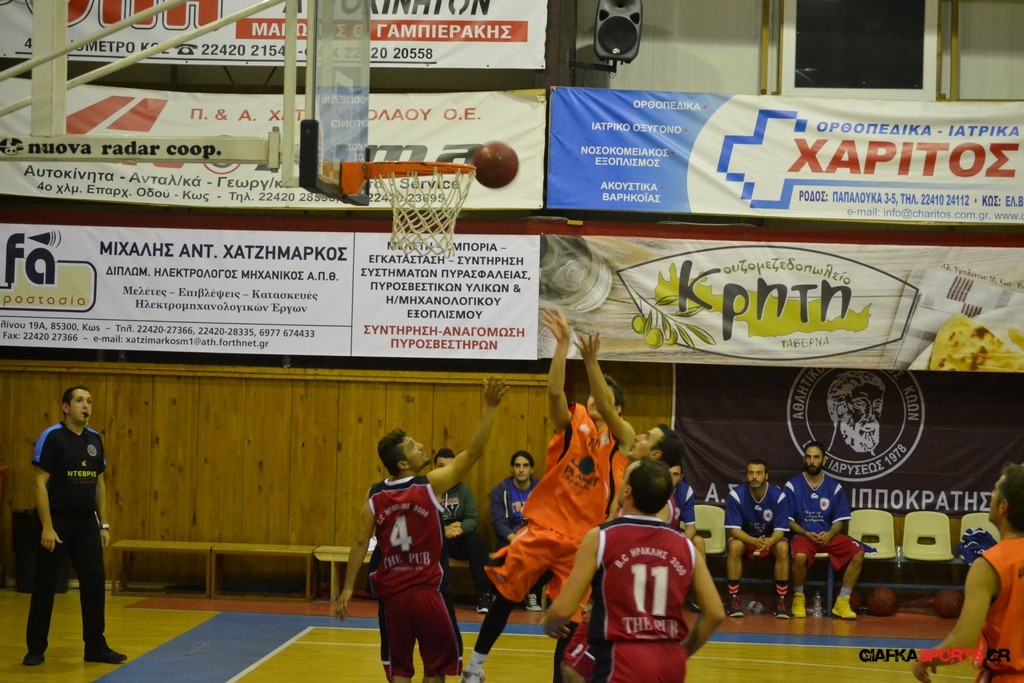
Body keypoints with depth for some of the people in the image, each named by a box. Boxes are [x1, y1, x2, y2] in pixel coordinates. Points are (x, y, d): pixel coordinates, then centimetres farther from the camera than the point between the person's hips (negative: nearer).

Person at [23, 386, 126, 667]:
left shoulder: (94, 439, 8)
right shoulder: (52, 437, -9)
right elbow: (40, 483, -12)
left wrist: (104, 524, 10)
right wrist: (47, 527, -18)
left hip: (87, 524, 5)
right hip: (58, 522, -5)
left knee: (95, 584, 4)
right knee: (45, 586, 3)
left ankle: (95, 646, 13)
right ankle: (36, 649, 12)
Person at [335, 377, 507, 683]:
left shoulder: (375, 495, -1)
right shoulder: (430, 484, -11)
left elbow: (360, 543, -2)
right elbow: (474, 452, -14)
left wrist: (348, 588, 3)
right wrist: (490, 406, -13)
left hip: (392, 593, 3)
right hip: (428, 590, -3)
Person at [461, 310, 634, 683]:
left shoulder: (622, 438, 0)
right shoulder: (571, 422, 2)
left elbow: (605, 410, -20)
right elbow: (554, 390, -16)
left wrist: (591, 361, -33)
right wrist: (563, 343, -28)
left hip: (584, 538, -1)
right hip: (543, 526, 1)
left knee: (571, 618, 3)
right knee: (504, 595, 2)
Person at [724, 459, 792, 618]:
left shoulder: (778, 496, -17)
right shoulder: (736, 495, -18)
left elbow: (780, 530, -17)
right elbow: (734, 529, -20)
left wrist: (769, 542, -41)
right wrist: (754, 541, -40)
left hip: (770, 539, 0)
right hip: (745, 538, 0)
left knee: (783, 547, -31)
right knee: (734, 546, -33)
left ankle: (781, 600, -25)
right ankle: (733, 598, -26)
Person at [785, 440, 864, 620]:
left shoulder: (834, 487, 7)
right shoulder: (792, 485, 1)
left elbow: (840, 520, 7)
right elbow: (788, 520, 0)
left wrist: (830, 534, -14)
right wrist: (806, 534, -16)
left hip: (828, 535, 3)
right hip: (802, 535, -3)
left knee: (858, 552, -23)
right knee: (800, 555, -37)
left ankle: (842, 602, -15)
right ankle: (798, 598, -11)